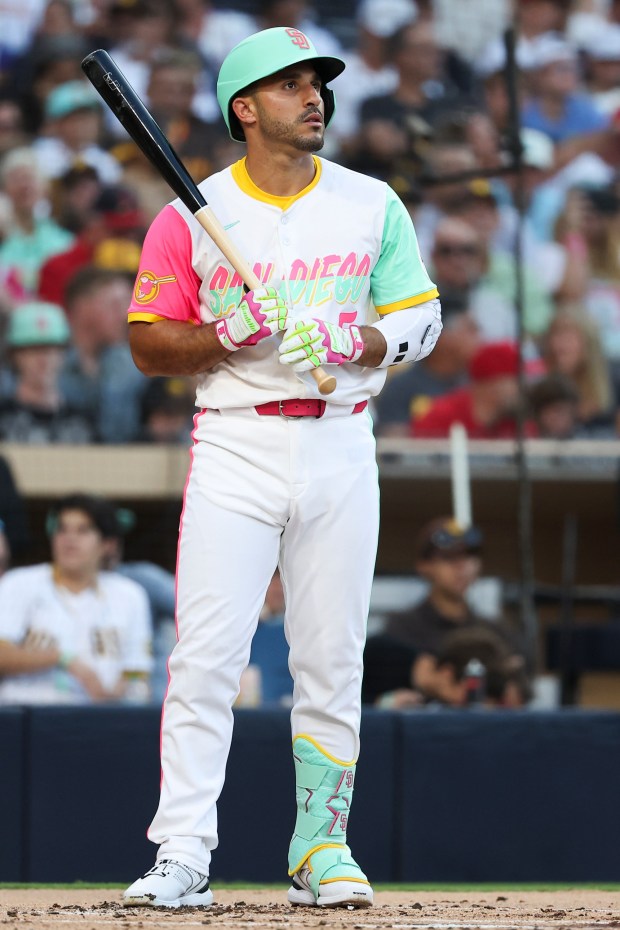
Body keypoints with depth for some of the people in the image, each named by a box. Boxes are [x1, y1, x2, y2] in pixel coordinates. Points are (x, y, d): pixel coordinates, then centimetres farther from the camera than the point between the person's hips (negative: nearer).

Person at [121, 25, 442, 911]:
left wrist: (349, 342, -12)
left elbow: (421, 322, 6)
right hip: (235, 445, -2)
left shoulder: (373, 206, 9)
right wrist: (230, 336, -15)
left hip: (341, 447, 2)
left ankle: (321, 847, 12)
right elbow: (149, 342, 2)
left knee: (333, 659, 2)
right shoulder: (191, 216, 3)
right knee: (205, 654, -10)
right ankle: (182, 855, -10)